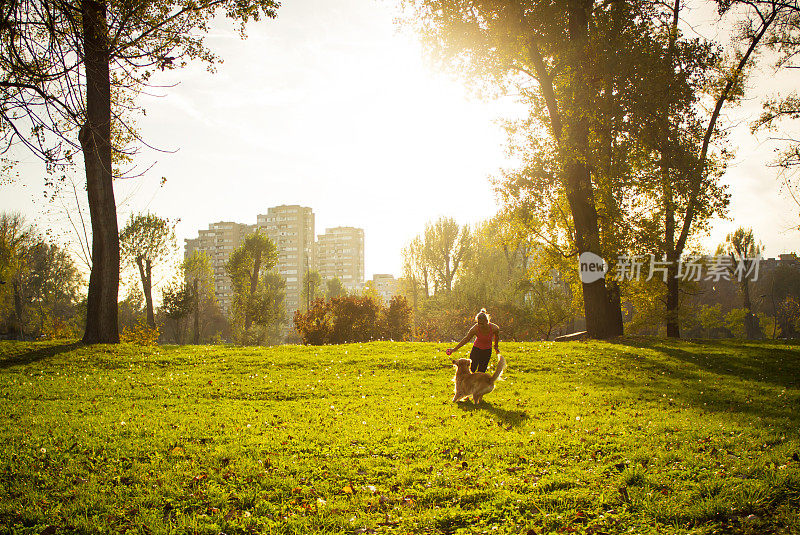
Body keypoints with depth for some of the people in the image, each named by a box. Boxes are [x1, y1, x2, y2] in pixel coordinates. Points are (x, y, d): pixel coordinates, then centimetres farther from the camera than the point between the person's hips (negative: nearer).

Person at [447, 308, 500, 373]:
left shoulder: (494, 328, -23)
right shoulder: (475, 328, -26)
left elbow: (496, 337, 2)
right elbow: (466, 339, -11)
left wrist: (496, 347, 19)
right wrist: (455, 349, -10)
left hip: (487, 351, 1)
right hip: (476, 349, -1)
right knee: (471, 369, -14)